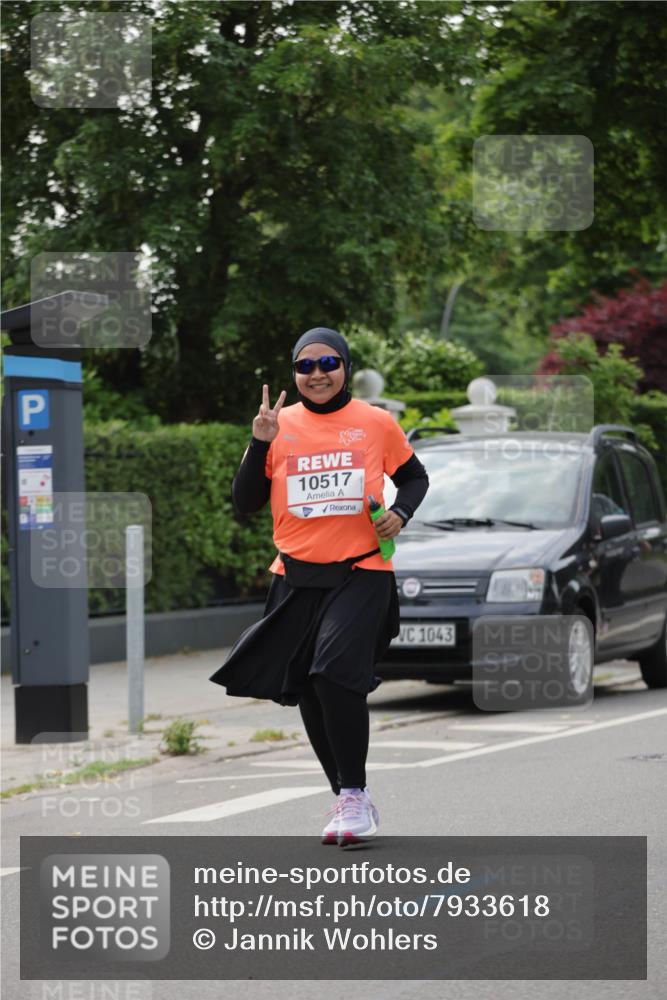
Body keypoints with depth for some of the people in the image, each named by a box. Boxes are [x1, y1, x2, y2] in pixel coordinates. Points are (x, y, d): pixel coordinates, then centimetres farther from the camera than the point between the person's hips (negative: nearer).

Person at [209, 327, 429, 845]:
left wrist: (401, 513, -4)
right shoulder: (281, 425, 5)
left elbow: (414, 477, 16)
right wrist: (261, 442, -10)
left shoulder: (376, 423, 2)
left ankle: (355, 795, -10)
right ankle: (350, 801, 23)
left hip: (361, 574, -3)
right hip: (297, 579, 4)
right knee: (308, 690, 8)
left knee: (335, 671, -22)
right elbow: (245, 502, 2)